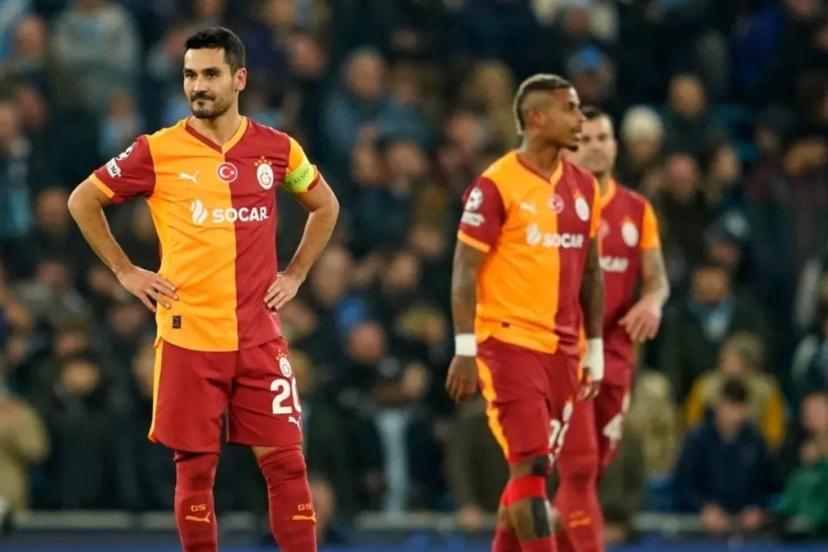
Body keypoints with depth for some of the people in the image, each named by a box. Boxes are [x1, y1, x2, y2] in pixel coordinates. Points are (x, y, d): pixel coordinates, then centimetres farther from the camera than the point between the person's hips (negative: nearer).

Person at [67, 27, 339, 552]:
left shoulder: (277, 149, 3)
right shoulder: (157, 152, -2)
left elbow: (325, 205, 20)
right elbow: (83, 201, 8)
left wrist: (295, 274, 10)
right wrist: (127, 272, 3)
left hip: (260, 338, 1)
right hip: (188, 336, -1)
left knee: (286, 463, -3)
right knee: (195, 468, 2)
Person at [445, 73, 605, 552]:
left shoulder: (582, 187, 11)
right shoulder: (497, 185, -9)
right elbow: (465, 271, -9)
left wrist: (595, 349, 14)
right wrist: (466, 350, -14)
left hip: (561, 348, 7)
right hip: (509, 341, -7)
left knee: (534, 468, 9)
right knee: (530, 465, -12)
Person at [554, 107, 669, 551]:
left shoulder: (637, 210, 11)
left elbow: (657, 277, 11)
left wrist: (652, 301, -12)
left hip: (615, 356, 5)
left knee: (590, 471, 9)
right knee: (579, 468, -13)